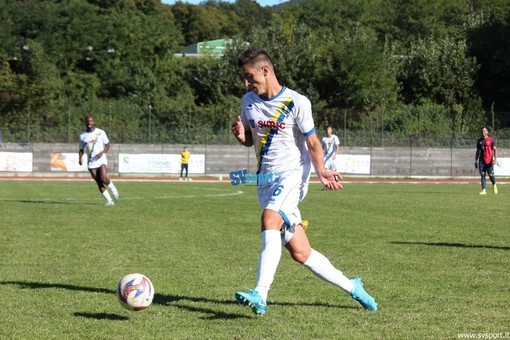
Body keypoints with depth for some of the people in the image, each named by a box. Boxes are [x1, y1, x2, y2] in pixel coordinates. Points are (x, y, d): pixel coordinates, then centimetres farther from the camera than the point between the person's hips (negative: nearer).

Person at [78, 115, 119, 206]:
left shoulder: (100, 132, 2)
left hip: (101, 160, -3)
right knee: (99, 183, -1)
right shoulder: (82, 136, 9)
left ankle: (113, 188, 7)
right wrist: (80, 157, -4)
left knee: (103, 178, -23)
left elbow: (107, 146, 6)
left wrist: (102, 152, -14)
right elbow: (81, 149, 17)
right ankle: (109, 200, 7)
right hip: (91, 163, 3)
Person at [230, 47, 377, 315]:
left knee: (270, 219, -33)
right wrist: (241, 136, -3)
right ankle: (351, 286, 19)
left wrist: (321, 171, -23)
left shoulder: (297, 102, -8)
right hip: (265, 180, 6)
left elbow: (312, 142, -5)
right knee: (300, 253, 0)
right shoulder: (248, 101, 9)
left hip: (292, 175, -6)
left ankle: (260, 296, -43)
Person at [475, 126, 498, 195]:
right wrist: (476, 161, 15)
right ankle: (484, 190, -2)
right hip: (482, 161, 4)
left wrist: (495, 158, -19)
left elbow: (495, 149, -6)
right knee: (482, 175, -3)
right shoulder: (479, 141, 13)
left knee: (491, 175, -6)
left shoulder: (491, 140, 0)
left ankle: (494, 185, 24)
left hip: (489, 161, -4)